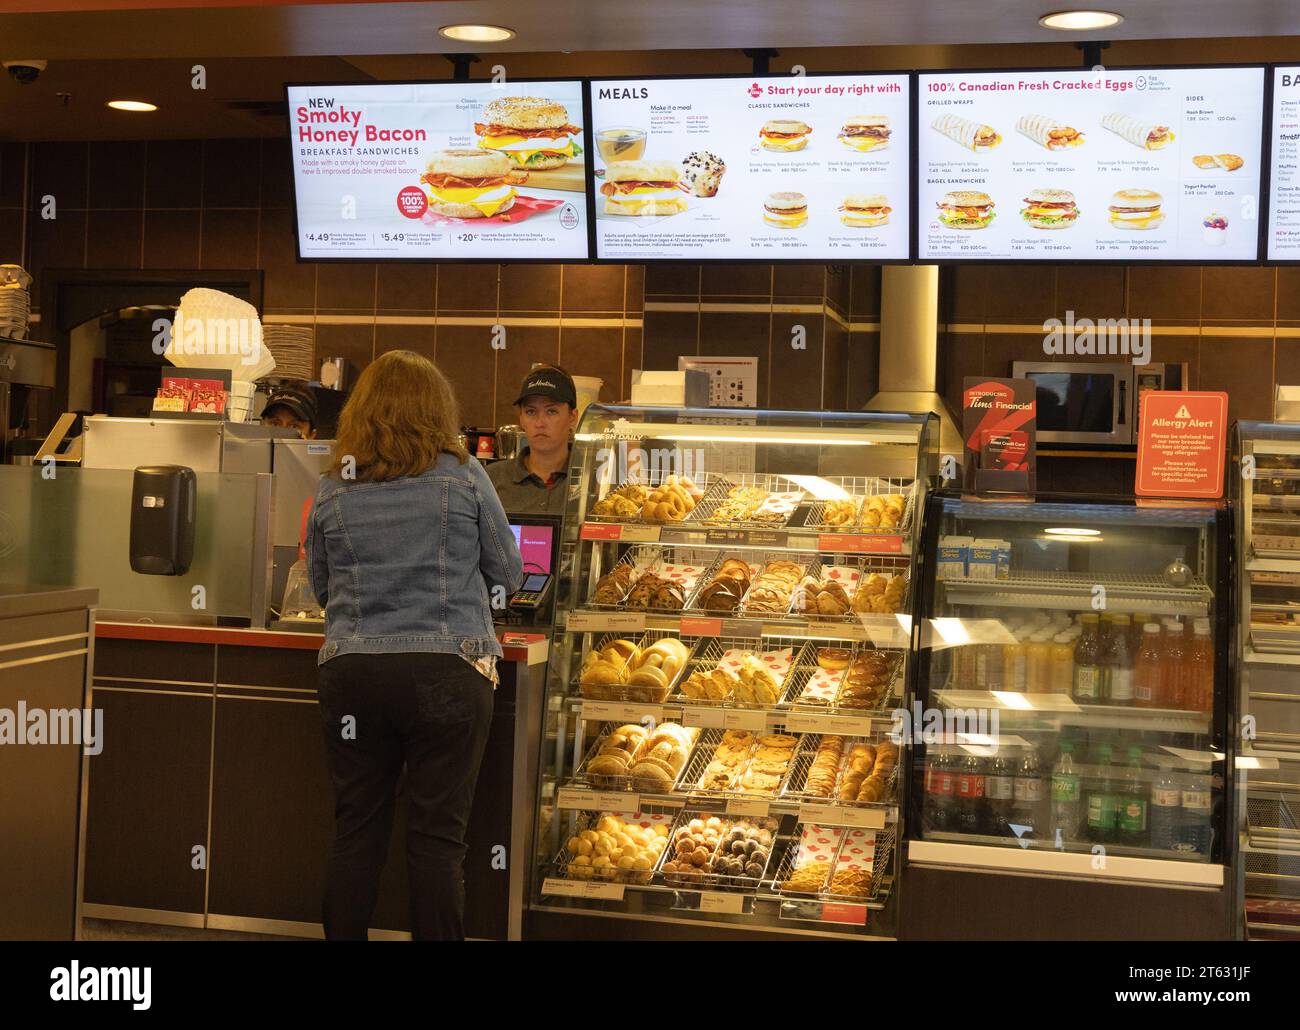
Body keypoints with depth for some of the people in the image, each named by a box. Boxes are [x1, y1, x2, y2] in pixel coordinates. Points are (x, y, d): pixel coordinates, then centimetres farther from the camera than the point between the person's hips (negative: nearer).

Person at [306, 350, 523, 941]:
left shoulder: (332, 490, 6)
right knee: (437, 837, 3)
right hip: (446, 671, -2)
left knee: (356, 831, 12)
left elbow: (321, 589, 16)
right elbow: (507, 575, 7)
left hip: (351, 672, 3)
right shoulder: (462, 475, -1)